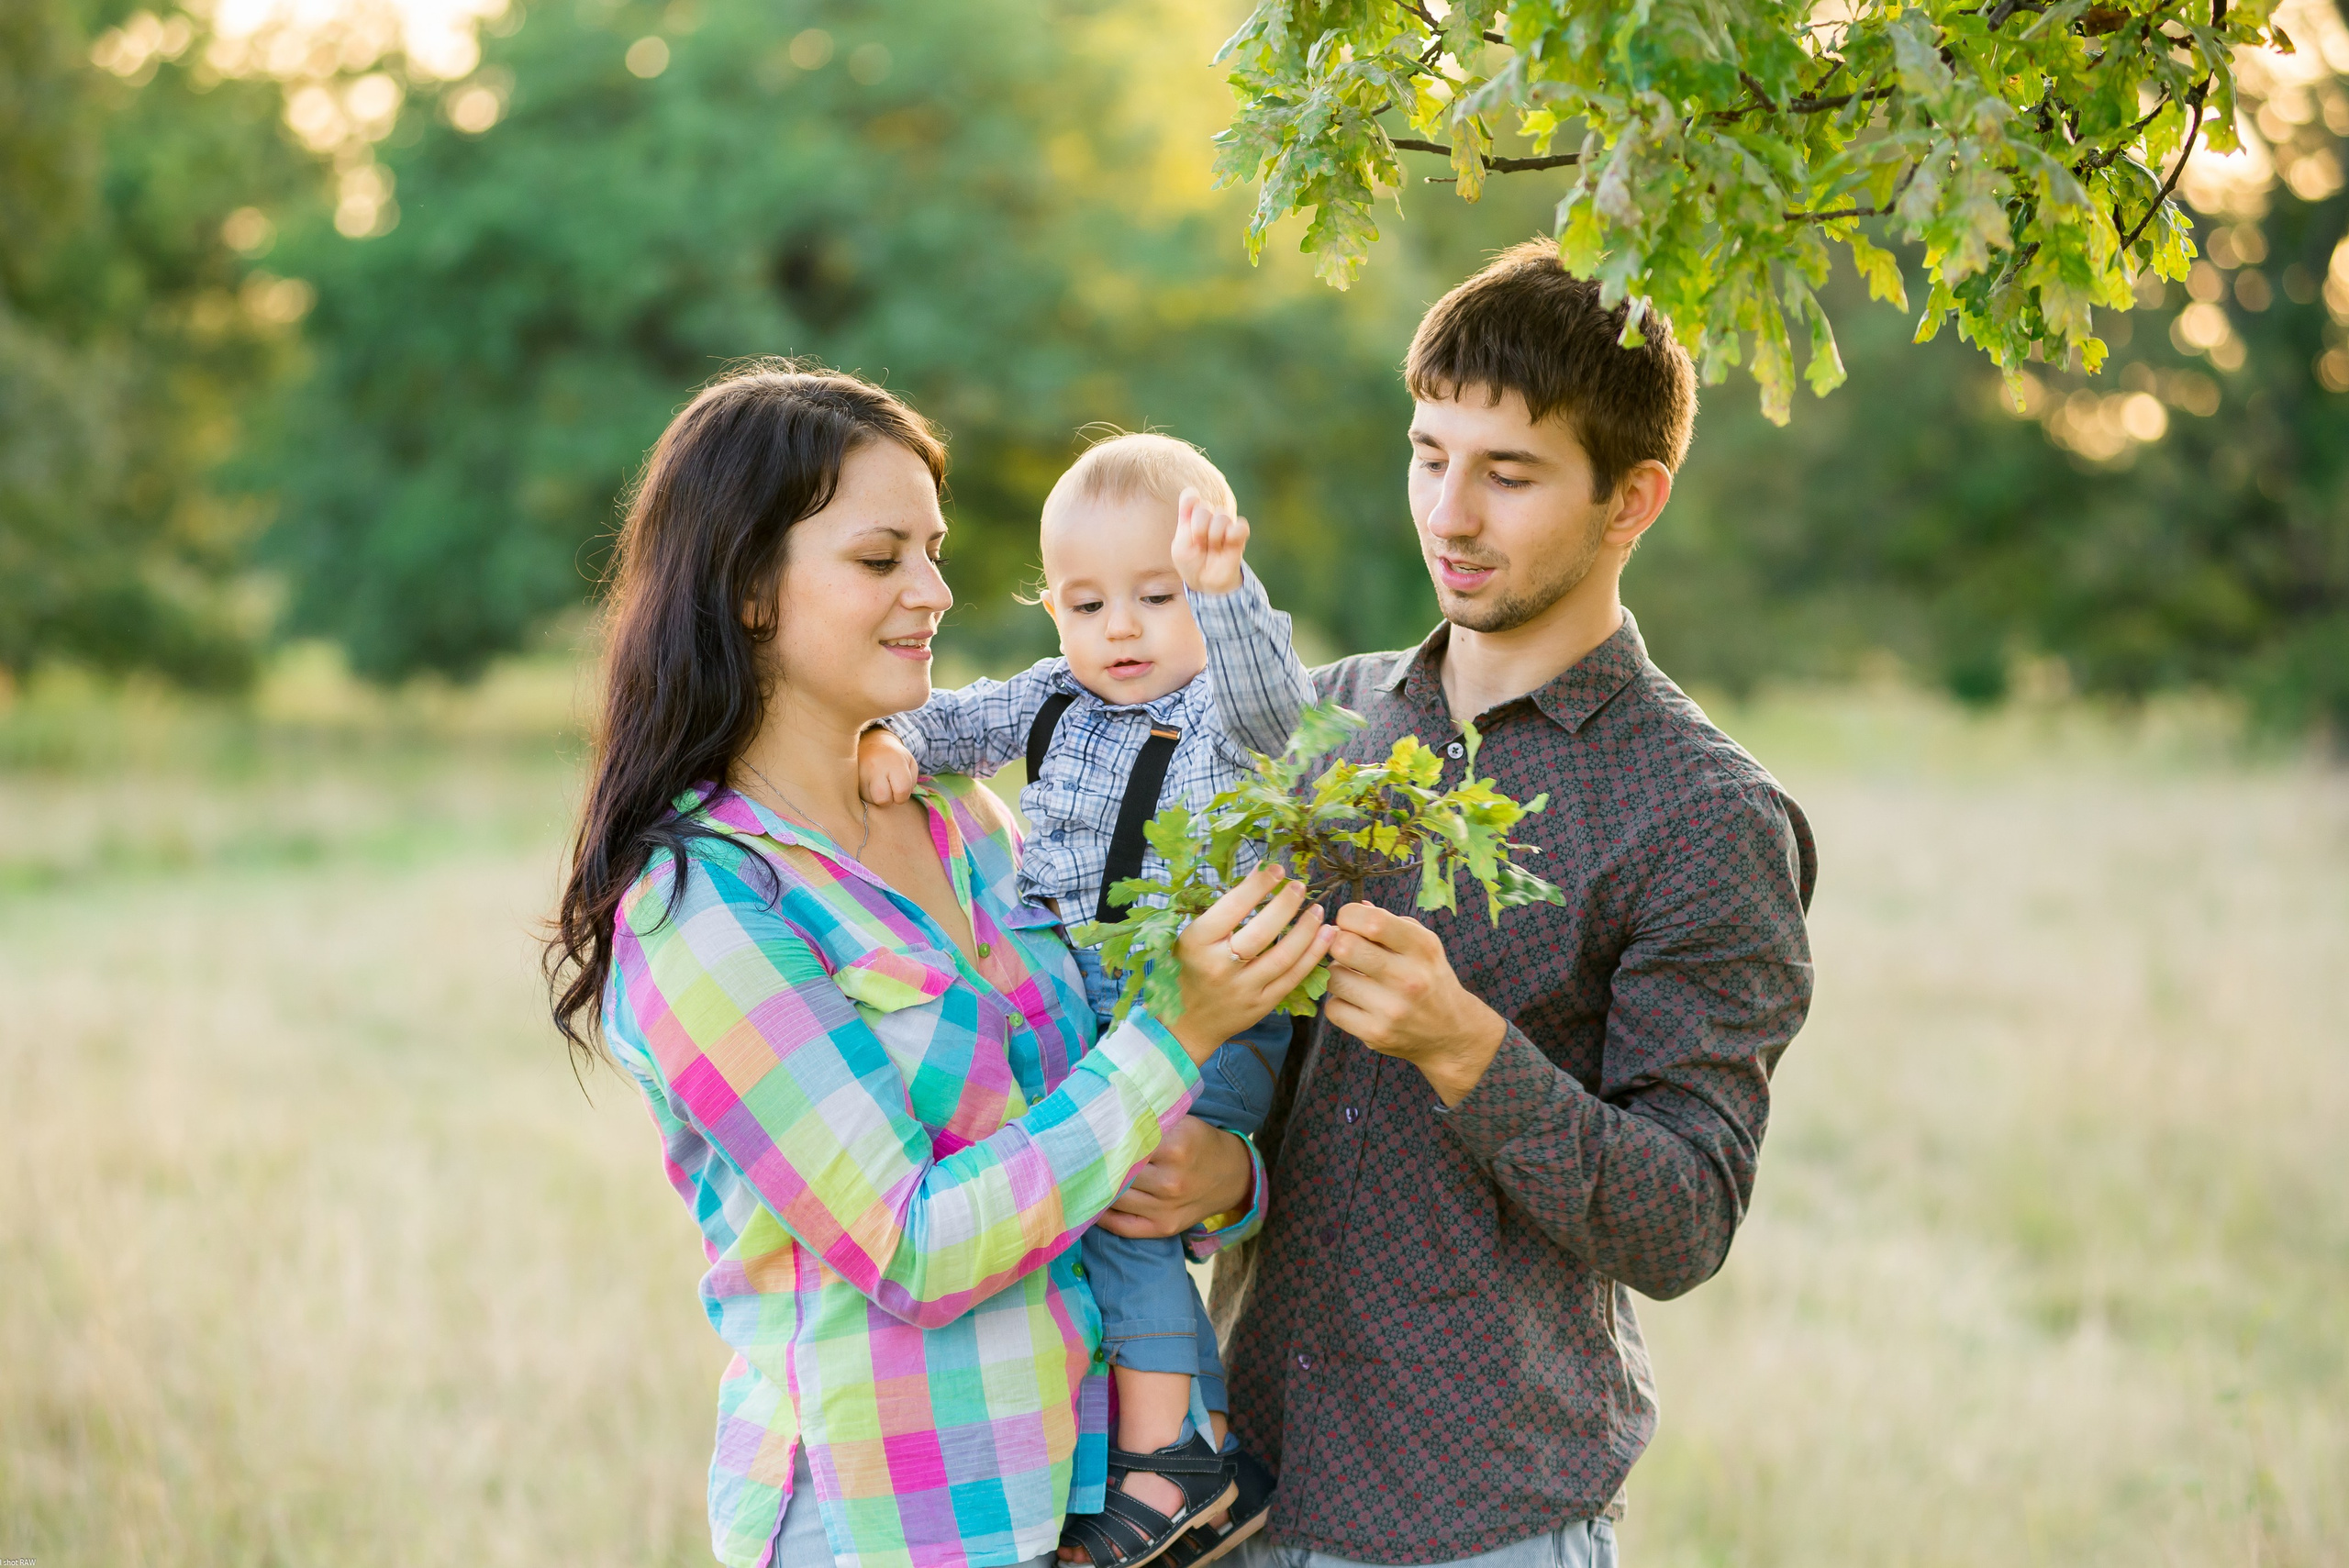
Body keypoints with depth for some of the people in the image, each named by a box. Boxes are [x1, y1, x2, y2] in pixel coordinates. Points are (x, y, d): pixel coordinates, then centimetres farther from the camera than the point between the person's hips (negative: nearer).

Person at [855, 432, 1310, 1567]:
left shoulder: (1230, 714, -8)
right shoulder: (1056, 703, 12)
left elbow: (1269, 696, -29)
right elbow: (961, 719, 18)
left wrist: (1218, 588, -46)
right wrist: (893, 741, -4)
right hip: (1071, 1016, 8)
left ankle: (1171, 1456, -10)